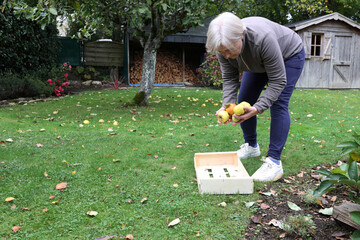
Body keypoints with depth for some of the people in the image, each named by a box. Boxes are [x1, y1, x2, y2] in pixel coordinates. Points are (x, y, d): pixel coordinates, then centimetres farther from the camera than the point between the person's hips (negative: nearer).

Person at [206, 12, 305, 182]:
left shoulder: (263, 38, -43)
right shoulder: (224, 46, -25)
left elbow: (278, 81, -36)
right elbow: (229, 79, -17)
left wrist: (257, 108, -43)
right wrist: (227, 105, -32)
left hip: (289, 55, -6)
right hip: (259, 62, 6)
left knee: (278, 103, -19)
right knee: (243, 101, 2)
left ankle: (274, 162, -17)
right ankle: (251, 147, 19)